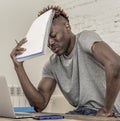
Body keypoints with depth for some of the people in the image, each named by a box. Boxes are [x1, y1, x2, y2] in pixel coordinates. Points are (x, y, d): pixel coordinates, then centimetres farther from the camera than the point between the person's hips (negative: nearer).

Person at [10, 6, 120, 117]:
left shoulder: (85, 39, -9)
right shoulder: (51, 65, 7)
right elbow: (40, 104, -2)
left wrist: (106, 110, -21)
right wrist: (19, 67, -5)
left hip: (111, 114, -4)